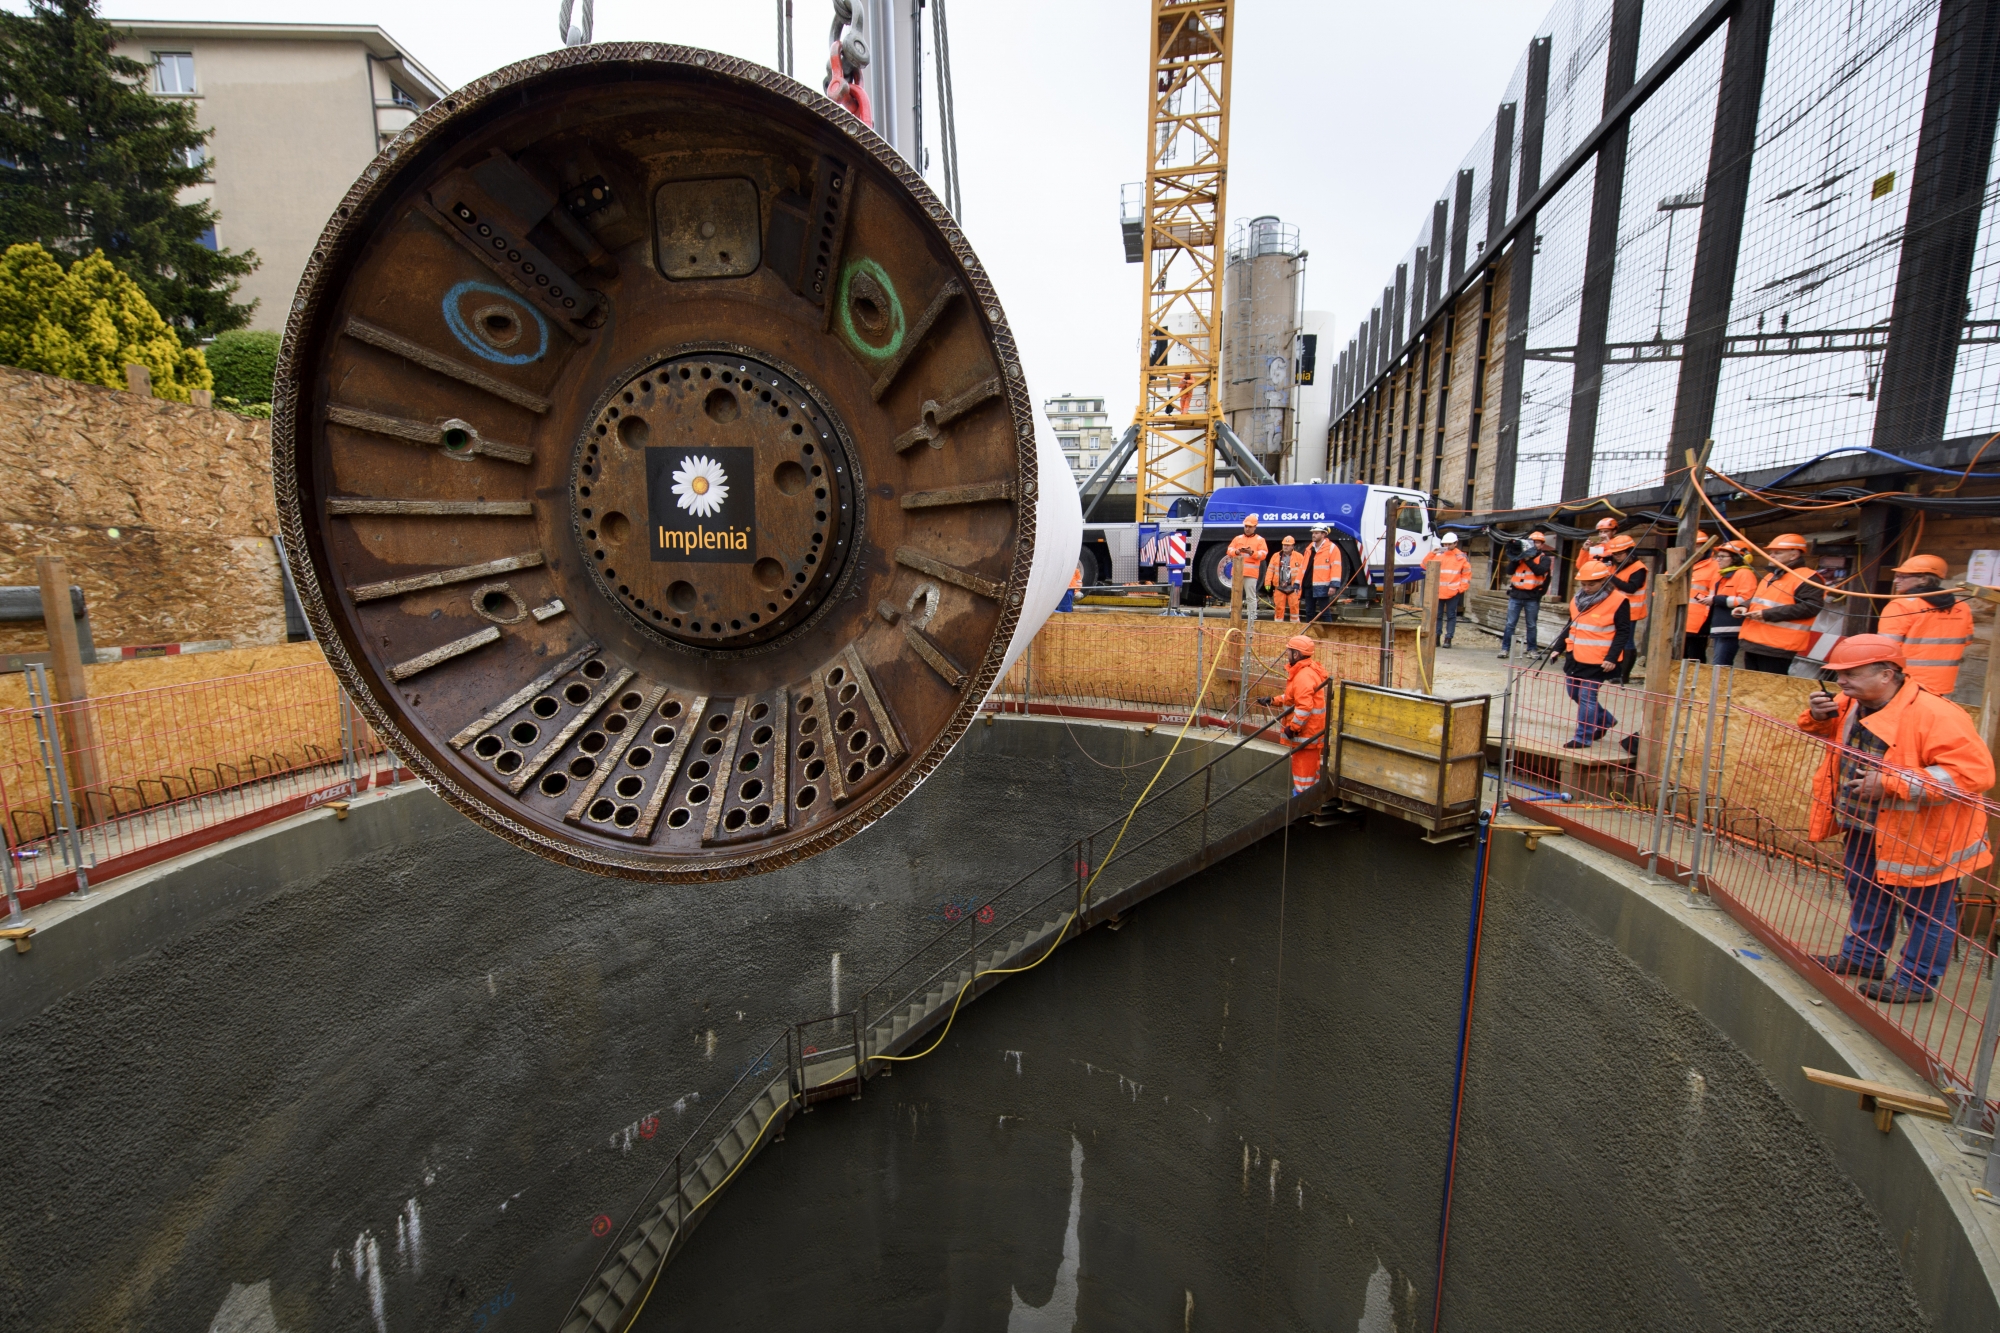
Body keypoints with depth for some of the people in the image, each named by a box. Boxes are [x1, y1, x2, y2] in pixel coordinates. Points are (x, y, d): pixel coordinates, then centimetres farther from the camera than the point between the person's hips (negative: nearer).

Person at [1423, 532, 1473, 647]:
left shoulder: (1461, 557, 2)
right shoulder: (1438, 555, 6)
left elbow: (1467, 573, 6)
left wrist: (1462, 587, -2)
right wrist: (1433, 553, -9)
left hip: (1453, 592, -2)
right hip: (1438, 592, 2)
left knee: (1451, 616, 1)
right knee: (1437, 615, 6)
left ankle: (1448, 639, 3)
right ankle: (1436, 637, 12)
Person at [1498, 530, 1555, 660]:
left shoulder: (1544, 558, 5)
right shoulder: (1521, 555, 12)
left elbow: (1540, 571, -14)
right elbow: (1509, 572, 4)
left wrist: (1528, 559, -15)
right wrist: (1516, 558, -8)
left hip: (1532, 597, -2)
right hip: (1516, 595, 2)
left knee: (1532, 625, 6)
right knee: (1510, 624, 1)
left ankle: (1532, 649, 13)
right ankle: (1505, 648, 4)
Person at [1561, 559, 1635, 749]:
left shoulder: (1618, 601, -10)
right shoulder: (1577, 599, 10)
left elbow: (1623, 632, -10)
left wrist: (1612, 657, -17)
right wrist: (1559, 648, 17)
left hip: (1598, 661, -7)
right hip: (1575, 656, 7)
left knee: (1586, 697, -7)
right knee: (1574, 693, 15)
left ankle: (1583, 737, 3)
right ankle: (1605, 720, 37)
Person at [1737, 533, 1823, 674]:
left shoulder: (1807, 579, -8)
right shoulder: (1770, 577, 21)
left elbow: (1810, 607, -20)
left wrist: (1768, 614, -23)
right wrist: (1746, 609, 9)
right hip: (1752, 644, 9)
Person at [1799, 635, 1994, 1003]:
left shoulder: (1935, 716, -27)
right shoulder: (1852, 705, -5)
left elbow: (1974, 772, -29)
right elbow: (1829, 732, 15)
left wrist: (1893, 783, -32)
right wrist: (1818, 716, -9)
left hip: (1922, 838, -8)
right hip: (1864, 830, 8)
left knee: (1926, 914, 9)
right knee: (1866, 896, 23)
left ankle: (1917, 982, 23)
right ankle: (1861, 956, 41)